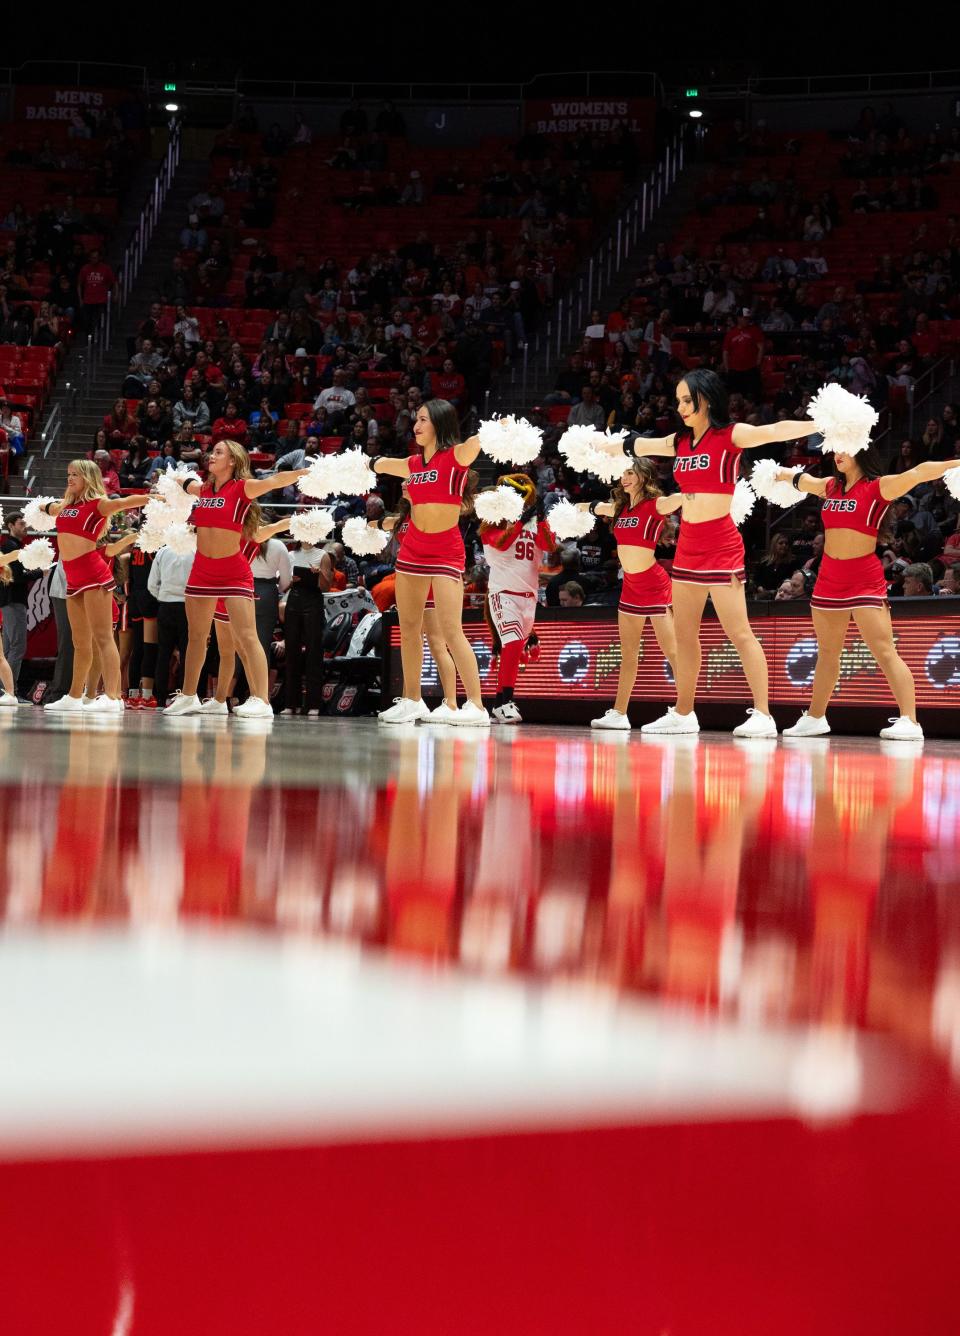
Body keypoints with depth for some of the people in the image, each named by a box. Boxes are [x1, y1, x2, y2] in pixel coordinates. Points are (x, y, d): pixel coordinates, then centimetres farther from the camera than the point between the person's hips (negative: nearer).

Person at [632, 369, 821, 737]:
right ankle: (683, 714, 21)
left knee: (739, 632, -11)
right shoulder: (679, 442, 11)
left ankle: (763, 716, -12)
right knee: (684, 634, 12)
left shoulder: (730, 435, -9)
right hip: (688, 544, 7)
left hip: (721, 545, -7)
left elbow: (775, 431, -23)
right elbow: (636, 445, 27)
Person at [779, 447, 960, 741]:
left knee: (885, 652, -15)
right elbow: (802, 480, 32)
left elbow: (918, 473, -23)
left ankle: (909, 722, -20)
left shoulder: (878, 487, -8)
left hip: (865, 579, -6)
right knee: (827, 653, 18)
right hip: (829, 578, 6)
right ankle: (815, 718, 31)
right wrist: (783, 474, 50)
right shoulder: (830, 486, 10)